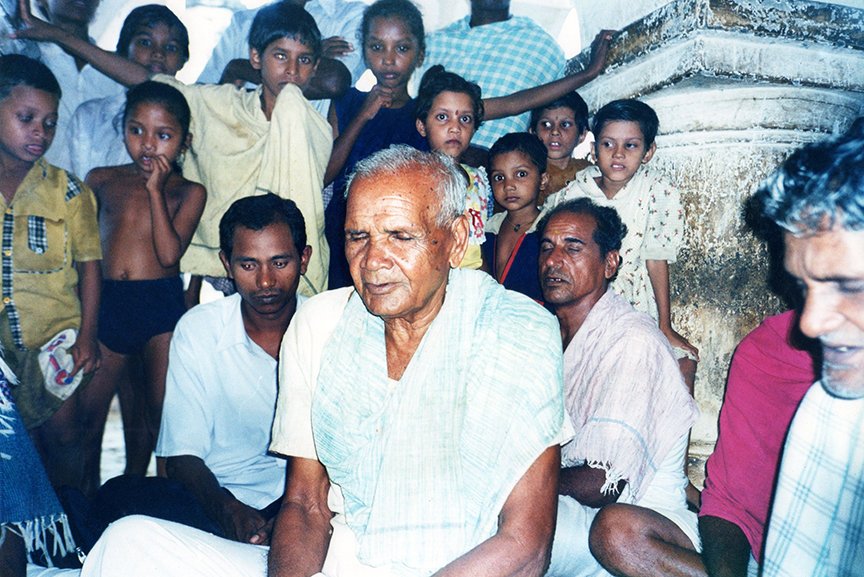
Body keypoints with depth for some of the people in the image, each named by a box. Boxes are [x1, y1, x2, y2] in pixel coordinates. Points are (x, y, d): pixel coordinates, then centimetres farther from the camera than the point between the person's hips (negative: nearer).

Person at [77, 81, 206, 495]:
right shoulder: (102, 180, 7)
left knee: (160, 410, 9)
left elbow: (169, 254, -12)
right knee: (88, 410, 6)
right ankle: (86, 496, 27)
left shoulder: (188, 192, 1)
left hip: (161, 305, -1)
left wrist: (155, 190, -11)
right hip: (106, 303, 2)